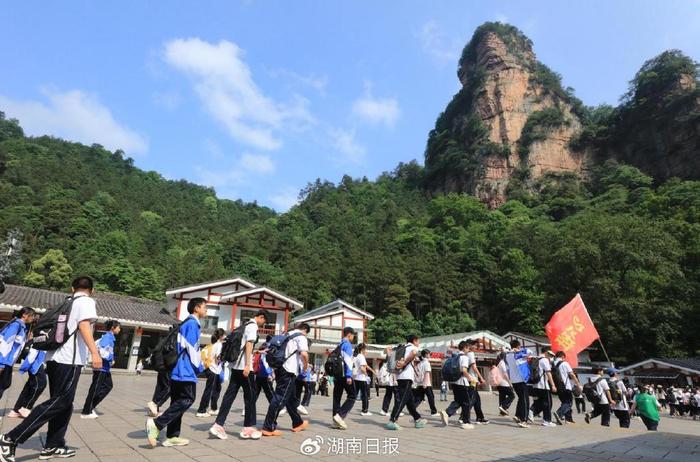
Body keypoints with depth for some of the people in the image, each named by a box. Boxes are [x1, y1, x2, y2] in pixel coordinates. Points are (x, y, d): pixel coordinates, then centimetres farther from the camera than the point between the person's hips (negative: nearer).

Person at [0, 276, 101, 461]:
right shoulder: (86, 301, -5)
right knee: (59, 402, -5)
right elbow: (83, 325, -21)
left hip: (56, 357, 9)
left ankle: (53, 446, 17)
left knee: (64, 403, 14)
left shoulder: (67, 302, 19)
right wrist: (94, 352, -28)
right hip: (69, 359, -9)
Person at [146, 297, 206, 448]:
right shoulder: (192, 323, -11)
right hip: (186, 370, -10)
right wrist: (200, 367, -6)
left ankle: (172, 436, 14)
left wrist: (198, 364, 18)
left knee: (178, 402, 11)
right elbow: (191, 348, -16)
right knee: (187, 400, -8)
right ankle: (156, 423, -12)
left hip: (178, 369, 10)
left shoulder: (187, 323, 19)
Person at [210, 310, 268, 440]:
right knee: (250, 396, 1)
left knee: (230, 395, 7)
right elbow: (248, 344, -17)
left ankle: (218, 425, 4)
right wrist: (247, 365, -21)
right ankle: (248, 427, 7)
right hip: (244, 366, -9)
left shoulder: (245, 325, 19)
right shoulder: (253, 326, -8)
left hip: (236, 365, 9)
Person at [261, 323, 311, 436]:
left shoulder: (288, 335, 20)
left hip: (281, 369, 9)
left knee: (291, 398, 18)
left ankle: (297, 423, 30)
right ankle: (268, 428, -5)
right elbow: (304, 354, -20)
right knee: (280, 398, -6)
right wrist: (305, 366, -2)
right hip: (289, 371, -9)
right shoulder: (301, 337, -4)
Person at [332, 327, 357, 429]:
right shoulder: (347, 344, -8)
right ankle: (340, 415, -12)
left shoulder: (339, 345, 18)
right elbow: (348, 361, -17)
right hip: (344, 374, -8)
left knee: (337, 397, 9)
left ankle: (336, 421, 10)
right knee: (352, 396, -1)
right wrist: (349, 376, -21)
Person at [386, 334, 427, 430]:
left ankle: (417, 419, 26)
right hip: (407, 377, -8)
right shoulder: (412, 347, 0)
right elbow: (414, 353, -24)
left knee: (410, 399, 16)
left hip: (400, 377, 8)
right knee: (402, 400, -9)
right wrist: (405, 363, -18)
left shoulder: (402, 348, 22)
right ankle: (392, 421, -14)